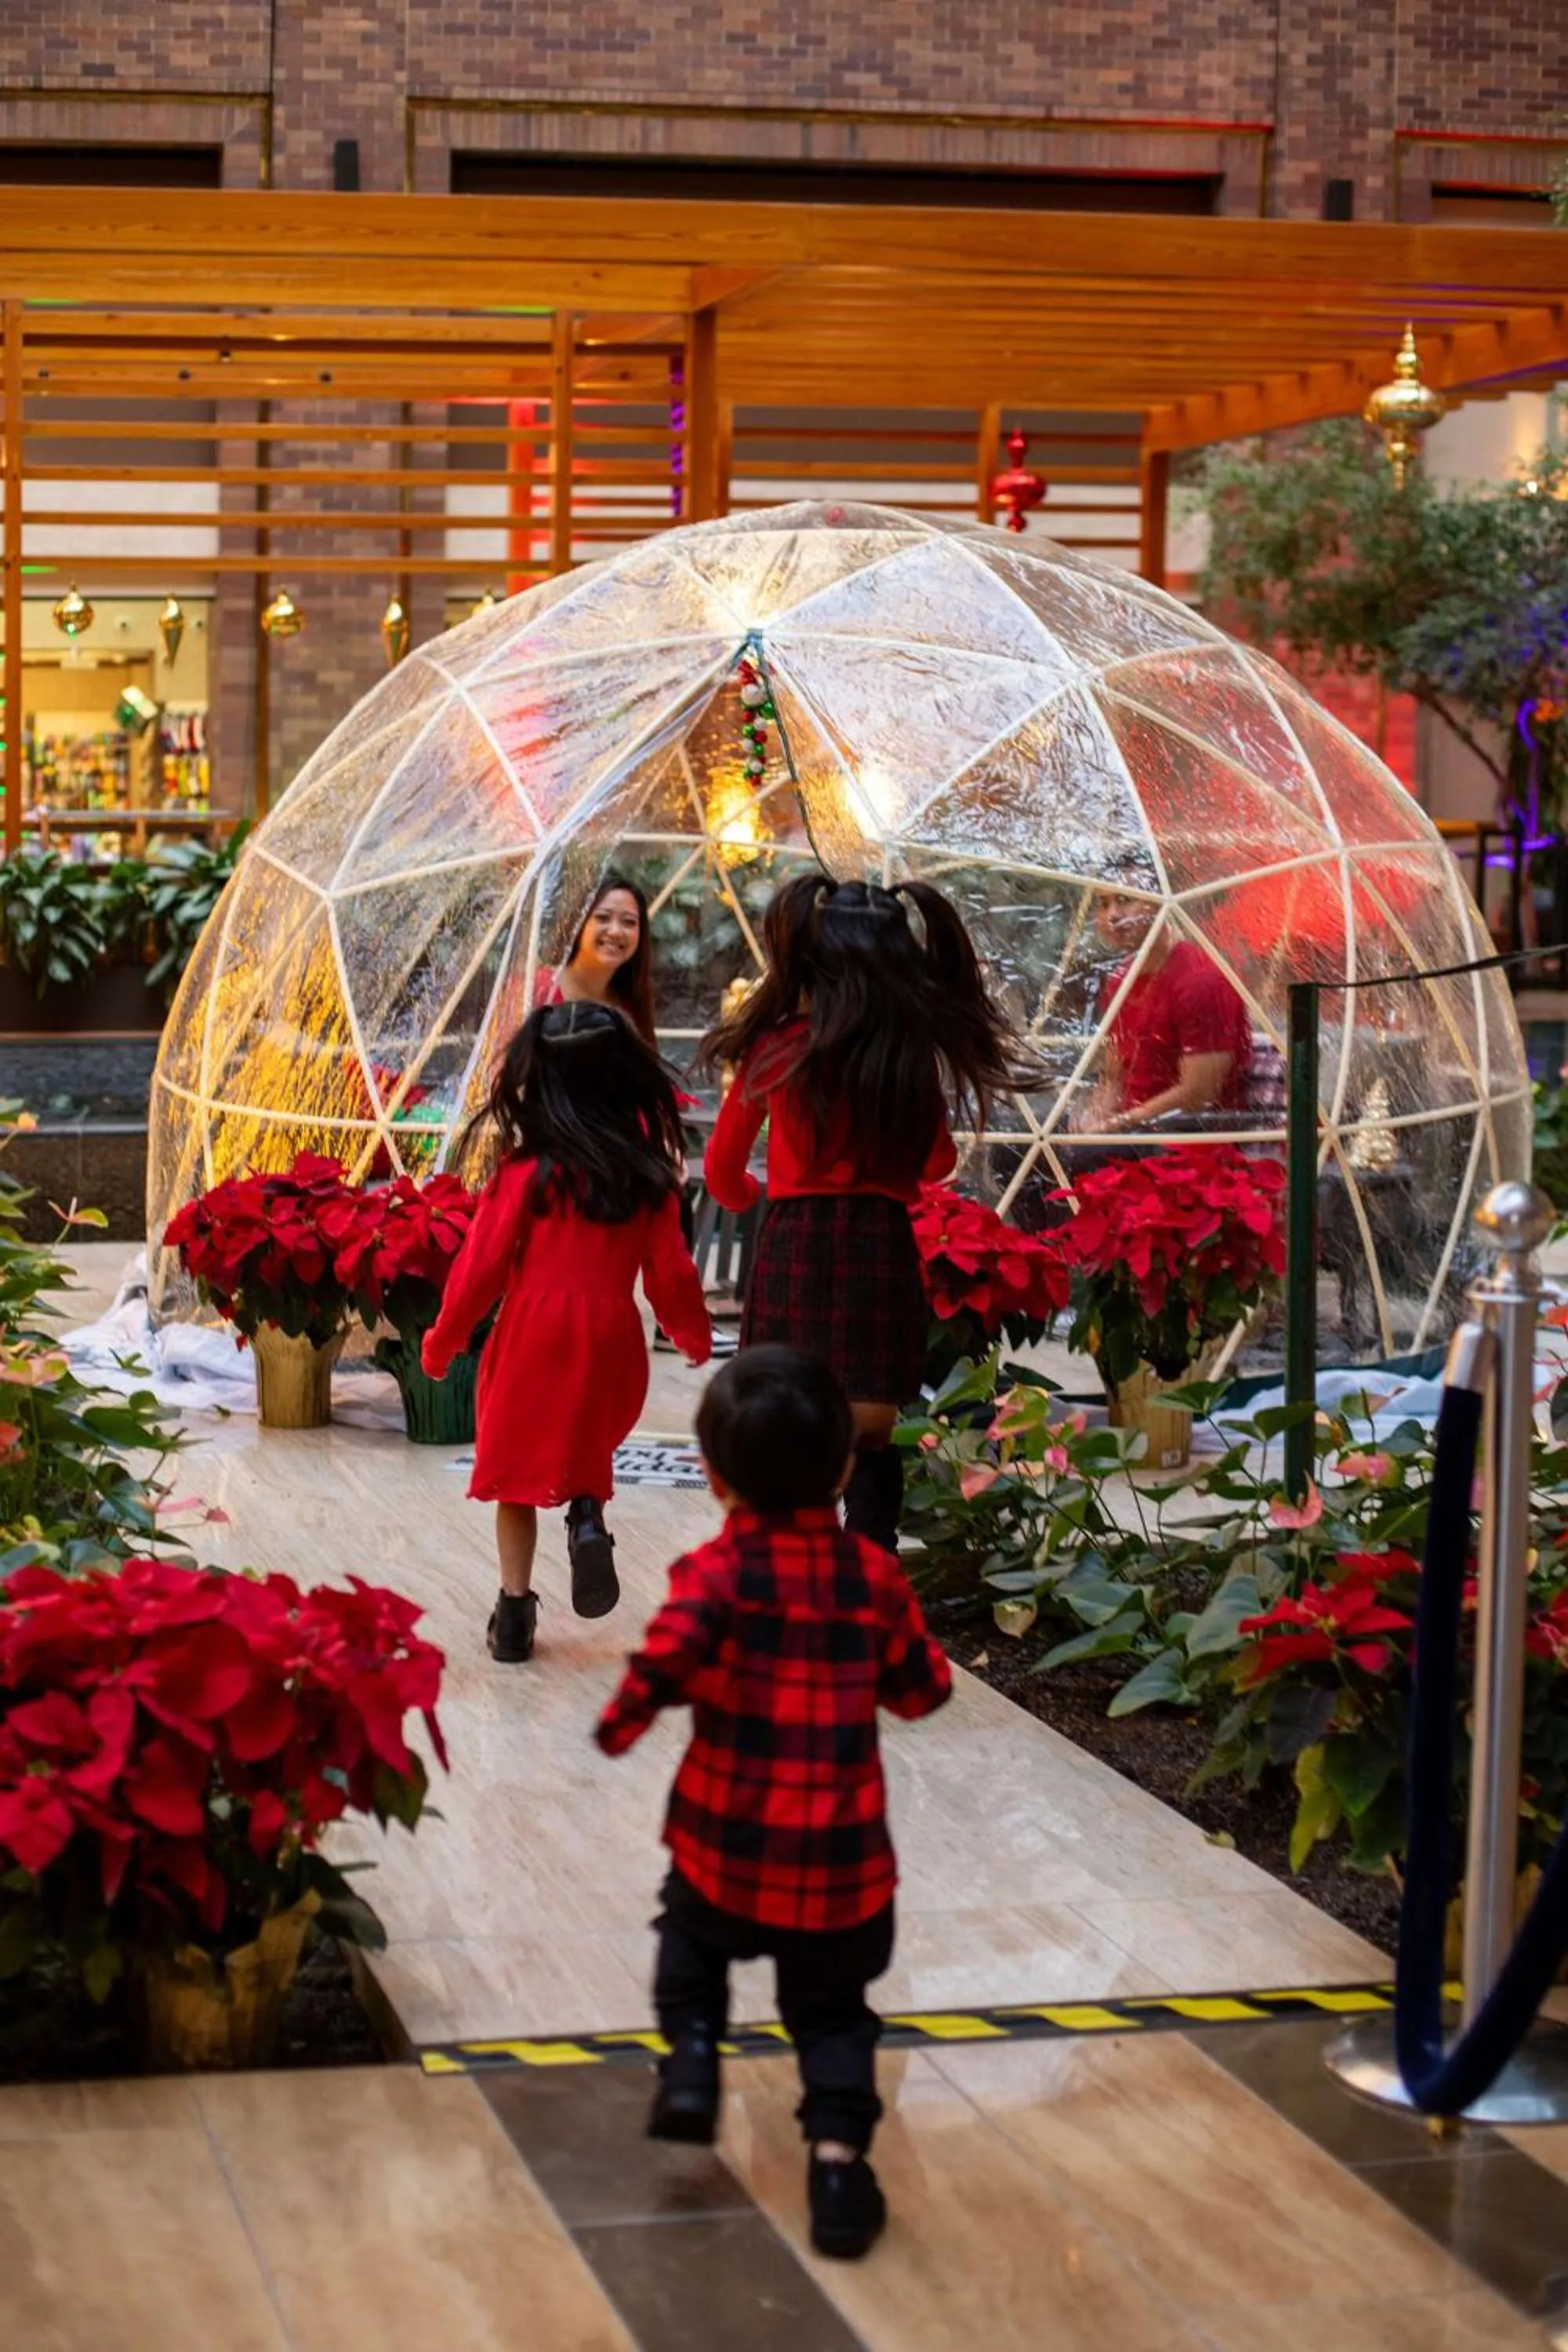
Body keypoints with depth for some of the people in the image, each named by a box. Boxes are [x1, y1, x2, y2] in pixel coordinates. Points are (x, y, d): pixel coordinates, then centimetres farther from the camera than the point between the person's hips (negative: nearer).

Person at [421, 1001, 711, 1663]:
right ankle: (588, 1516, -5)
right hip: (611, 1337, 3)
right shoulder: (648, 1177, -2)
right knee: (587, 1449, 26)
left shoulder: (525, 1173, -11)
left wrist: (443, 1340, 6)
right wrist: (694, 1335, 22)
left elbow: (481, 1267, -8)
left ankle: (515, 1610, 13)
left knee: (517, 1475, 11)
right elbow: (670, 1271, 4)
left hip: (532, 1336, -3)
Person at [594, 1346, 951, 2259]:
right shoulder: (875, 1575, -2)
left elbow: (666, 1658, -30)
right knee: (830, 2007, 14)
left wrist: (622, 1723, -15)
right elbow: (924, 1689, 7)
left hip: (726, 1839, -1)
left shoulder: (719, 1571, -13)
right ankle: (838, 2151, 0)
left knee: (694, 1942, 29)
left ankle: (692, 2054, 10)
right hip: (842, 1850, 1)